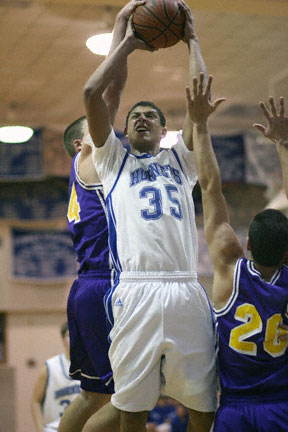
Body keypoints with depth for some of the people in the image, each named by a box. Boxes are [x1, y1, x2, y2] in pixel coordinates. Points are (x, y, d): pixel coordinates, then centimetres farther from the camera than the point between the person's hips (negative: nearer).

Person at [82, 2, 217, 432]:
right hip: (135, 290, -2)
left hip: (187, 292, 2)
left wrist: (191, 40, 23)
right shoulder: (114, 159, 22)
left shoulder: (179, 160, 26)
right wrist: (128, 44, 18)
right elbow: (92, 93, 10)